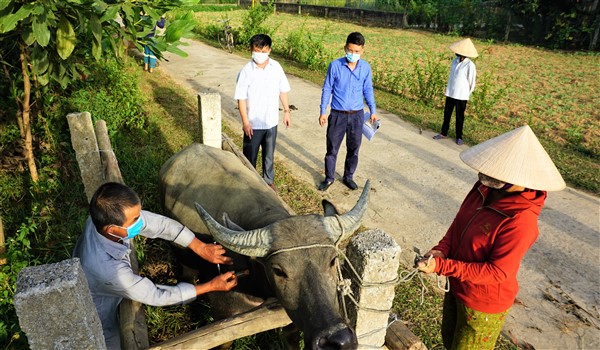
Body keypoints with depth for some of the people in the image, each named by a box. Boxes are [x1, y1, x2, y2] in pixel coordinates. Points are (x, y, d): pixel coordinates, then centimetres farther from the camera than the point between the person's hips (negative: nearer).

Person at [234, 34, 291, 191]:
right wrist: (245, 121, -15)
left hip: (271, 121, 3)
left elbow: (282, 90, 7)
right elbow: (241, 98, -12)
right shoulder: (246, 71, -14)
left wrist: (287, 111, 8)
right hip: (253, 123, -3)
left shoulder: (276, 67, -4)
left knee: (269, 154, 18)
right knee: (250, 155, 12)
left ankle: (269, 180, 38)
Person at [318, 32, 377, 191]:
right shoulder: (335, 65, -10)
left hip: (357, 115, 2)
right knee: (332, 148, 8)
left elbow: (368, 90, 9)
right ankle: (329, 178, 25)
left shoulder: (366, 67, -3)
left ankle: (348, 177, 31)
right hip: (337, 114, -2)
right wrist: (323, 112, -3)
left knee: (353, 148, 12)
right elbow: (327, 89, -3)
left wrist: (373, 111, 9)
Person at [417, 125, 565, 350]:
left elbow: (497, 272, -28)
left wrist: (442, 266, -32)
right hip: (457, 287, 6)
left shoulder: (520, 222, -33)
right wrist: (441, 250, -16)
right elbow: (459, 223, 1)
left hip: (483, 305, -6)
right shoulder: (483, 188, -12)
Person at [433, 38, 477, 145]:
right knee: (447, 113, 14)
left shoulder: (470, 65, -15)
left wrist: (466, 95, 1)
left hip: (461, 95, -5)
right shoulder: (455, 61, 1)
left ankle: (459, 137, 18)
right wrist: (448, 88, 15)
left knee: (459, 117, 6)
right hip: (450, 93, 5)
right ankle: (444, 133, 28)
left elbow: (471, 83, -7)